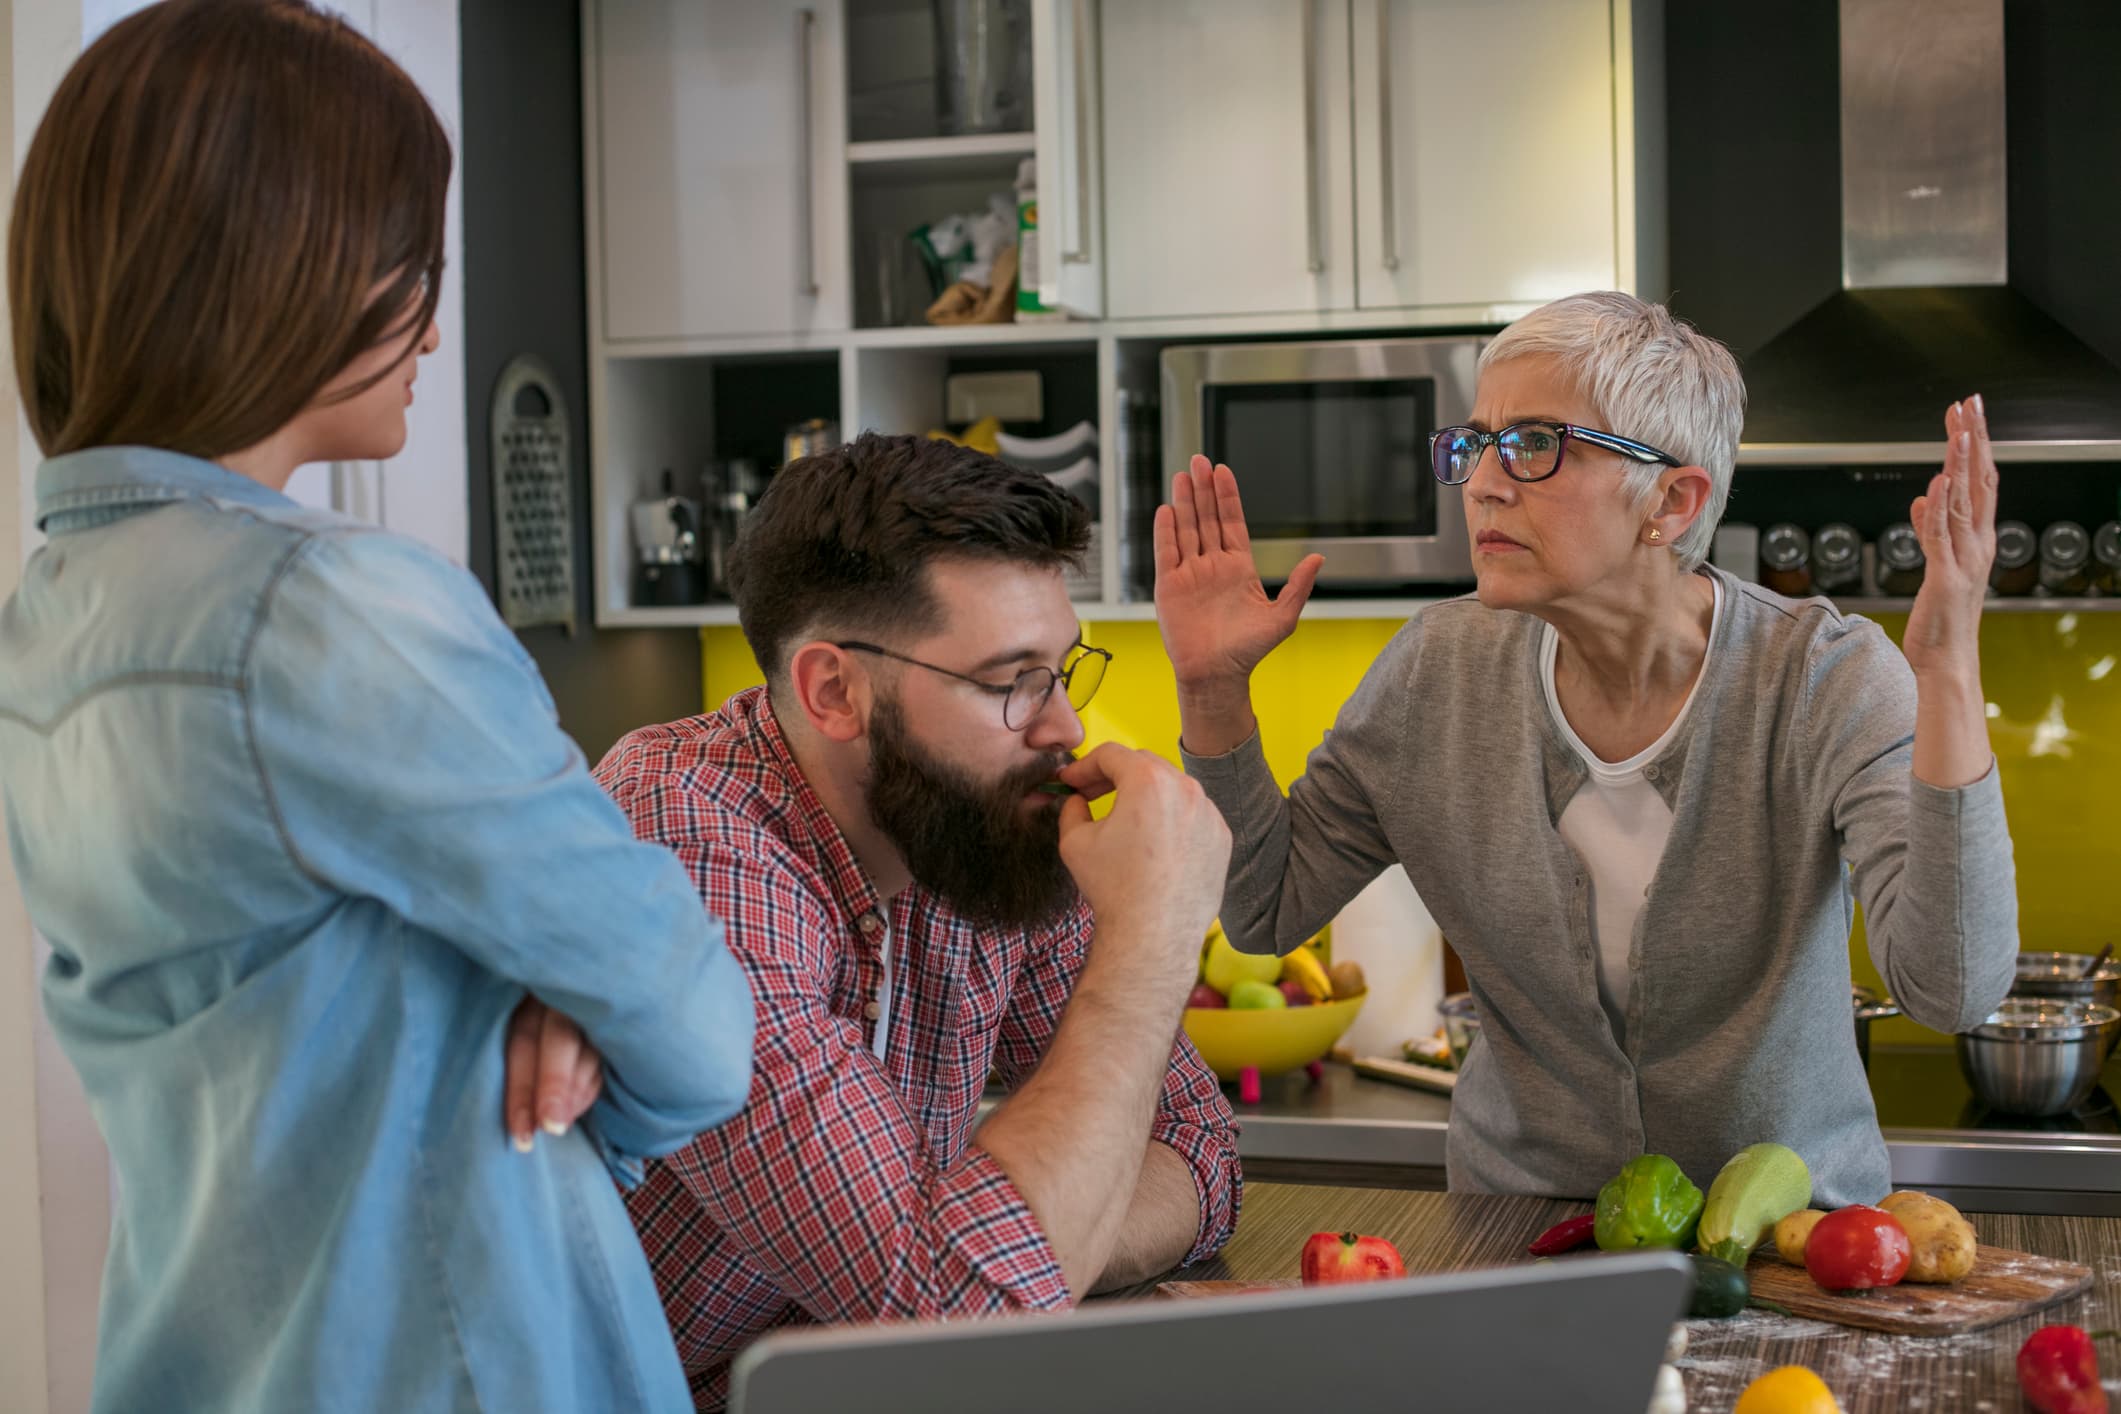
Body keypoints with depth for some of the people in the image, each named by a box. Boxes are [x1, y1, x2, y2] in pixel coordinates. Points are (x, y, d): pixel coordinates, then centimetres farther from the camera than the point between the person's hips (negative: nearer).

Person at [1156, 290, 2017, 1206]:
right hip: (1519, 1224, 3)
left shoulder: (1827, 681, -11)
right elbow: (1266, 908, 9)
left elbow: (1950, 990, -23)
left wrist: (1948, 675, -29)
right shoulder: (1443, 668, 1)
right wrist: (1212, 688, -2)